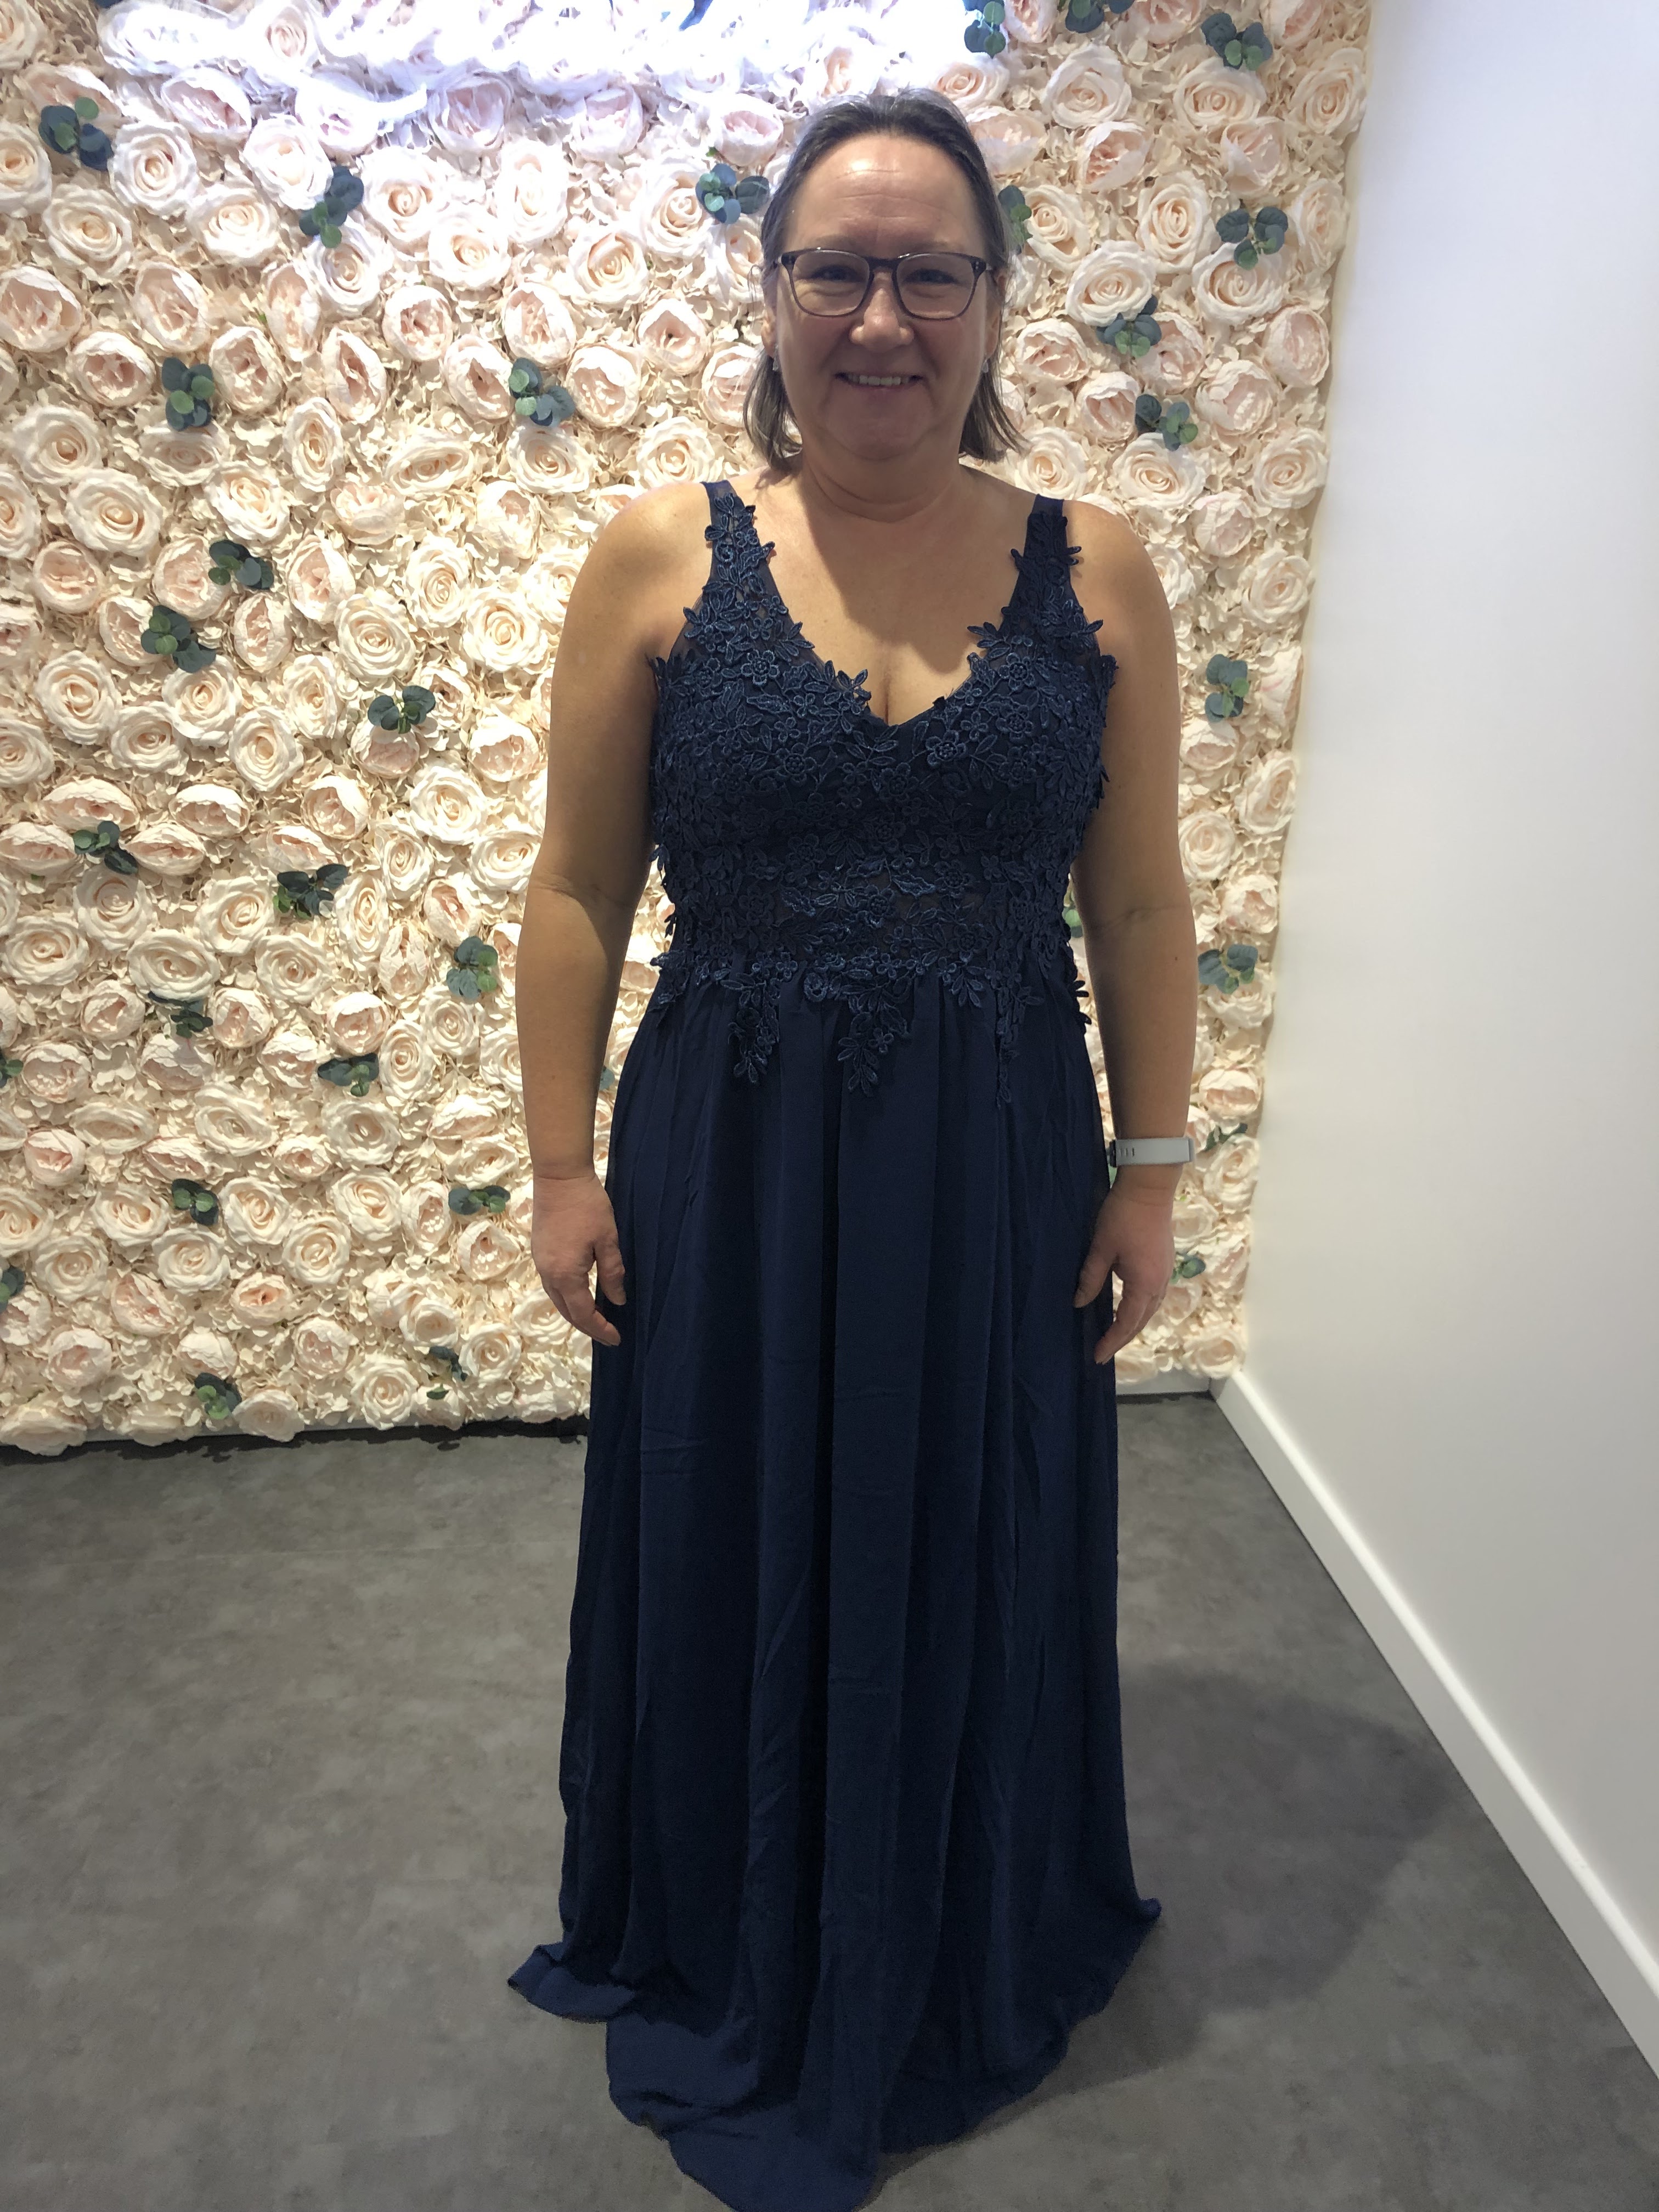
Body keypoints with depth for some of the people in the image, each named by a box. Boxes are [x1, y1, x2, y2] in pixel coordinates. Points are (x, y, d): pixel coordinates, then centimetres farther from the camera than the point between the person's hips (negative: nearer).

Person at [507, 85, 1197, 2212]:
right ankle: (723, 1976, 47)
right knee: (728, 1570, 16)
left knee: (971, 1574, 17)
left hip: (995, 1177, 1)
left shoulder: (1094, 572, 0)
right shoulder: (661, 552, -3)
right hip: (728, 1167, 0)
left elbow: (1139, 909, 2)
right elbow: (578, 889, -1)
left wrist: (1149, 1171, 2)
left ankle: (962, 1966, 48)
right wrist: (562, 1166, -3)